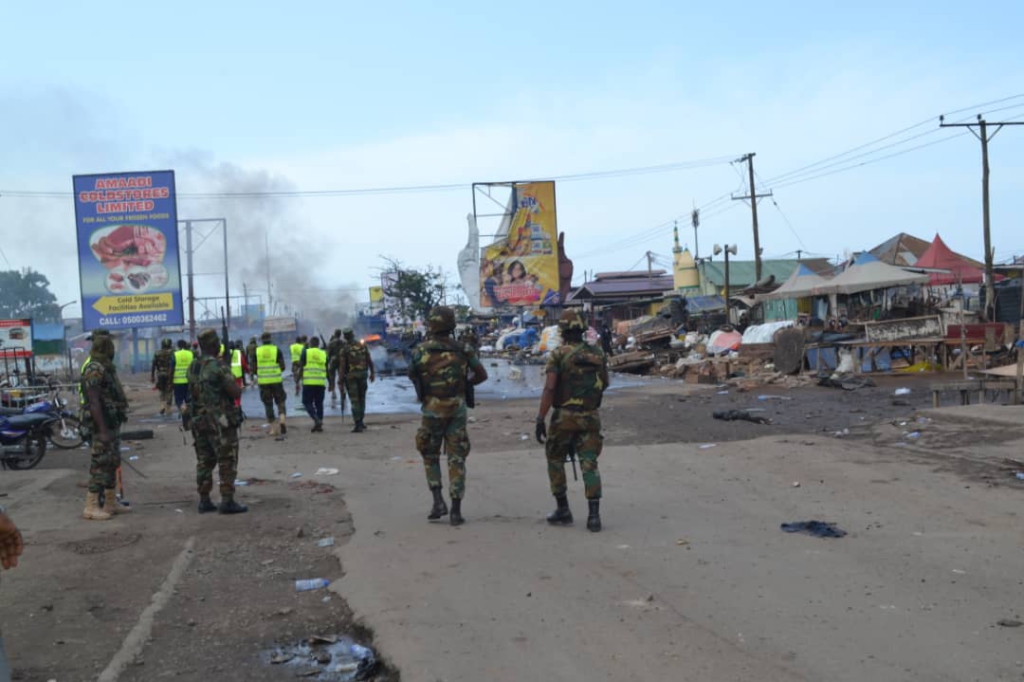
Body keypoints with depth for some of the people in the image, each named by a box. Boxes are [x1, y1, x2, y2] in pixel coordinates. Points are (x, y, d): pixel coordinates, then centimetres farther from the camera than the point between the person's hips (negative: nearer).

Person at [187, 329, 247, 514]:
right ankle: (227, 502, -2)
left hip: (199, 421, 7)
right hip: (220, 422, -7)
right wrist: (235, 385, 6)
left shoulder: (193, 368, 7)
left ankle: (204, 501, 16)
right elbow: (236, 393, -16)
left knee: (204, 462, 13)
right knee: (227, 462, -1)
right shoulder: (218, 367, -16)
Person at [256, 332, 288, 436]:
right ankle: (282, 419, -13)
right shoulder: (277, 350, -1)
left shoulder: (257, 351, 2)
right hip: (276, 380, -1)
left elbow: (254, 368, 2)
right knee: (280, 401, 12)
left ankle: (273, 428, 6)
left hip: (263, 381, 1)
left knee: (268, 404, 7)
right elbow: (283, 367, -3)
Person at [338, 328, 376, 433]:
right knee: (361, 399, 17)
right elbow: (370, 361, 4)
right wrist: (372, 373, 16)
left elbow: (342, 366, -12)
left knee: (354, 401, 0)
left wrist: (340, 381, -10)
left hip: (350, 376, -3)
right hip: (363, 374, 3)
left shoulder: (344, 349, -9)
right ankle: (360, 422, 23)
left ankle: (358, 425, -4)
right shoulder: (363, 346, 2)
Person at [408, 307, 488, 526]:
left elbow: (412, 376, 5)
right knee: (457, 459, 5)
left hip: (431, 411, -1)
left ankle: (438, 500, 7)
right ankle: (456, 511, 3)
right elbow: (482, 375, 3)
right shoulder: (463, 350, -4)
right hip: (457, 410, 1)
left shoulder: (421, 351, -7)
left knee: (430, 455, 18)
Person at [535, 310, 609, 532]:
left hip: (564, 415, -3)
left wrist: (540, 418, -14)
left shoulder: (559, 354, -8)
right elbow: (604, 384, 14)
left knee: (555, 461, 15)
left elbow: (549, 388, -15)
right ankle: (594, 514, -7)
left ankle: (563, 510, 18)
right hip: (591, 416, 3)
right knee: (589, 464, 3)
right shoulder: (598, 355, 5)